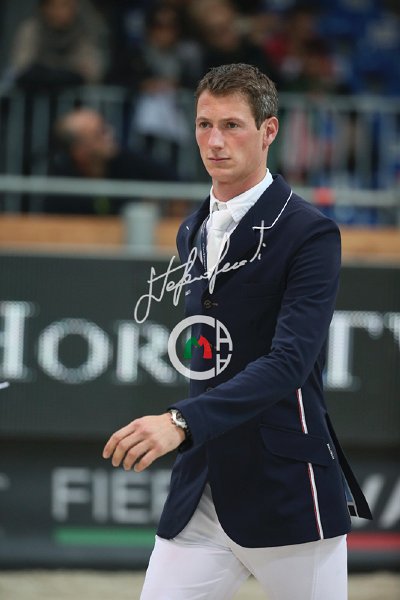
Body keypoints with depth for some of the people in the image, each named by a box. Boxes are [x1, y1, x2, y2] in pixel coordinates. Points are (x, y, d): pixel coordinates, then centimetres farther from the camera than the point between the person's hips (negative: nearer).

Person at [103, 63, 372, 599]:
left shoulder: (309, 233, -10)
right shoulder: (191, 233, 14)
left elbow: (289, 361, -22)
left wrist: (184, 422, -32)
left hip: (289, 499, -6)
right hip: (199, 494, 6)